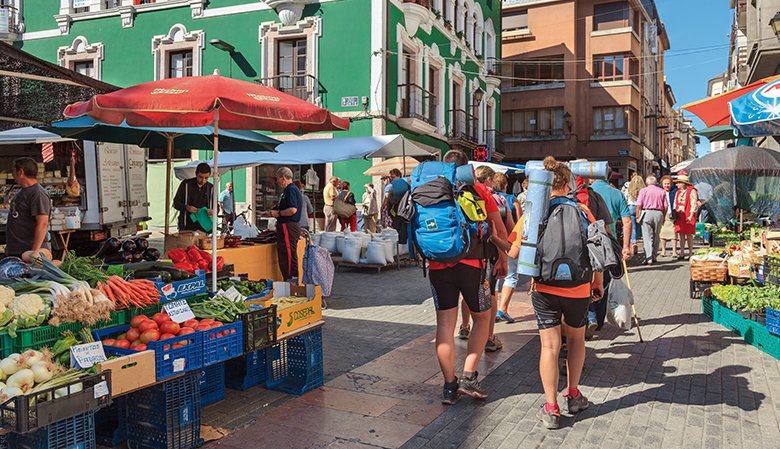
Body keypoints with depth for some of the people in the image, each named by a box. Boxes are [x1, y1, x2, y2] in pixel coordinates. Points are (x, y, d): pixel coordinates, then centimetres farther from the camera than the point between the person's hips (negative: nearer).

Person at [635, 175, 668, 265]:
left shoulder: (643, 190, 2)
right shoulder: (662, 191, 9)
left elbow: (639, 205, -4)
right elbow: (666, 206, 5)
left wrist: (637, 217, 1)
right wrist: (663, 217, 14)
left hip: (646, 213, -2)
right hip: (659, 214, 3)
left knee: (647, 237, -3)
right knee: (656, 237, 13)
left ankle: (648, 259, -8)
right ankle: (654, 257, 18)